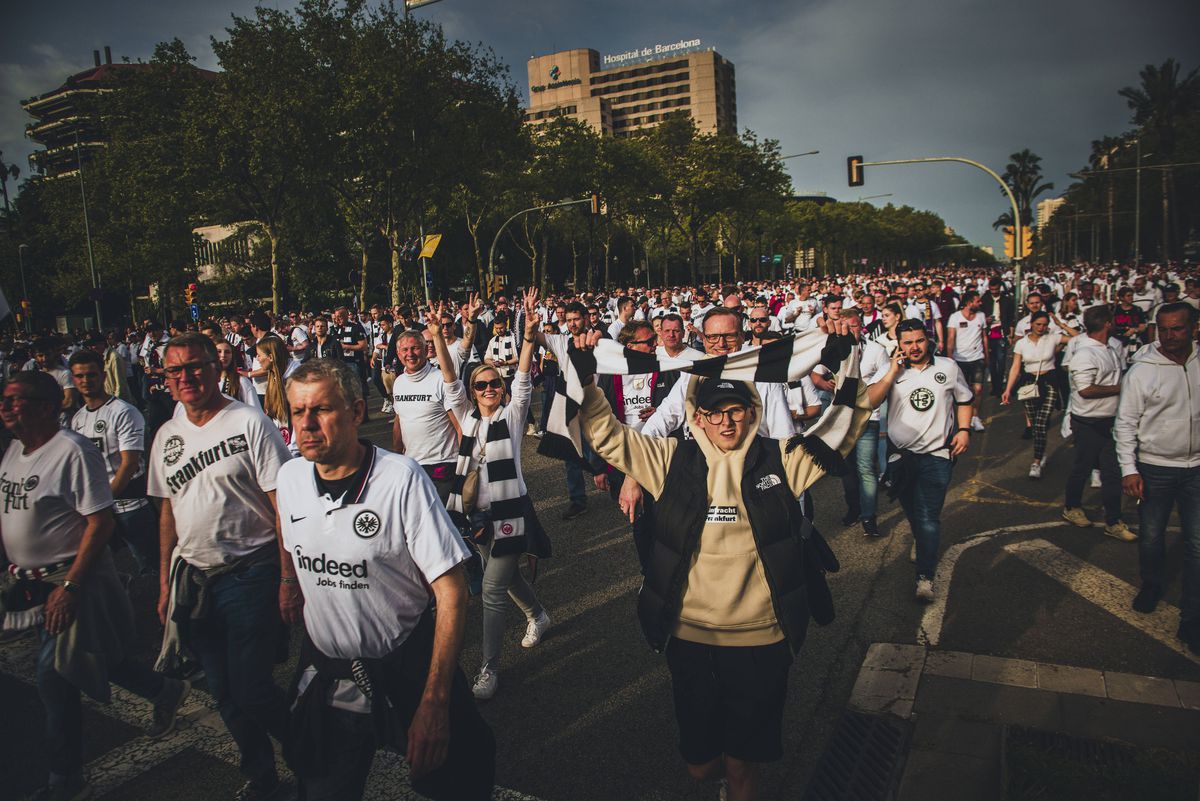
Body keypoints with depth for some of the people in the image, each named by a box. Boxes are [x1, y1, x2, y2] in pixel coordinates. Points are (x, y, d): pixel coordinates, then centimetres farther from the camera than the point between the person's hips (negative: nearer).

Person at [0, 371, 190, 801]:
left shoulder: (72, 451, -18)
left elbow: (101, 522, -21)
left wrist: (69, 586, -22)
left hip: (72, 581, -8)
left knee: (55, 681, -1)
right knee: (86, 661, 18)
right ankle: (165, 691, 39)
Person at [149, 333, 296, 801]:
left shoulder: (249, 423, -10)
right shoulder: (166, 436, 9)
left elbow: (284, 504, -13)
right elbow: (168, 511, 18)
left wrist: (288, 578, -16)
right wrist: (165, 582, 17)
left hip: (249, 574, -6)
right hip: (193, 579, 6)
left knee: (251, 691, -4)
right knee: (224, 694, 14)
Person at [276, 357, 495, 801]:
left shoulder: (400, 478, -22)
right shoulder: (289, 476, -4)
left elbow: (451, 591, -22)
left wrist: (434, 701, -23)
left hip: (405, 671, -4)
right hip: (324, 672, 5)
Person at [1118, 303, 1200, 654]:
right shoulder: (1142, 371, -9)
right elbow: (1126, 423, -6)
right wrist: (1129, 468, -12)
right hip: (1154, 468, -1)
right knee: (1151, 536, 13)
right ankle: (1152, 585, 41)